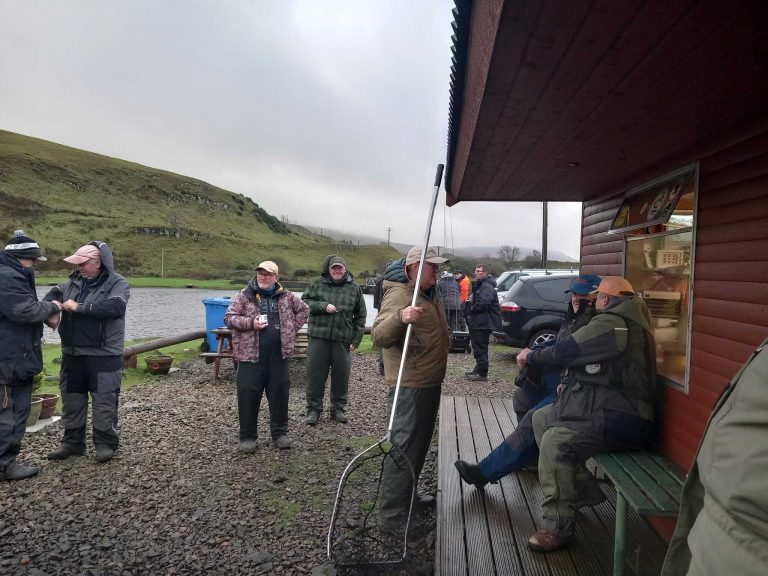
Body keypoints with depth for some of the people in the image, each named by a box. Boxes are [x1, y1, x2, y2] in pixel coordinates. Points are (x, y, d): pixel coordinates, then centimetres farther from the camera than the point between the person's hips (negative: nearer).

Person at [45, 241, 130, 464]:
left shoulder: (117, 283, -11)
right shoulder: (74, 281, 9)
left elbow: (115, 307, -27)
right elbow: (55, 293, 21)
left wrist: (78, 307, -23)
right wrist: (51, 304, -4)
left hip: (103, 356, -6)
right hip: (72, 353, 7)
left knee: (104, 401, 1)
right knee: (72, 399, 15)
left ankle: (105, 443, 14)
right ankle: (72, 442, 29)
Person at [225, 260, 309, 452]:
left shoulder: (286, 296, 7)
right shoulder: (244, 295, 0)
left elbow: (304, 310, 20)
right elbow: (228, 317, -3)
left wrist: (292, 329, 8)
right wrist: (251, 322, -18)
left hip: (279, 355, 2)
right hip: (250, 354, -2)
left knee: (279, 394, 9)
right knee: (248, 396, 3)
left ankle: (280, 433, 24)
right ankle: (247, 437, 18)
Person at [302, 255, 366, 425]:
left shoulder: (354, 288, 7)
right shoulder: (316, 284, 6)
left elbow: (360, 316, 10)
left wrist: (356, 340, 5)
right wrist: (323, 306, -12)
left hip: (343, 340, 1)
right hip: (318, 337, -1)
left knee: (341, 375, 7)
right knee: (315, 374, 3)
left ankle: (338, 408, 23)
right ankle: (313, 409, 16)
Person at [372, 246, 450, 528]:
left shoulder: (430, 293, 14)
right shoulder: (399, 294, -19)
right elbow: (379, 335, -34)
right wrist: (400, 317, -48)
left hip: (429, 381, 11)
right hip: (410, 384, -10)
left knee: (420, 441, 21)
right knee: (404, 446, -7)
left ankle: (407, 494, 38)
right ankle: (391, 514, 2)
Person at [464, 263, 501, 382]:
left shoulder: (487, 287, -16)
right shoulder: (479, 285, 20)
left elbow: (483, 303, -30)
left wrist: (471, 308, -14)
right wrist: (468, 304, 7)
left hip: (483, 324, -11)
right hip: (477, 323, 11)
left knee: (480, 349, -5)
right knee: (477, 347, 19)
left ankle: (482, 374, 2)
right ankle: (478, 369, 30)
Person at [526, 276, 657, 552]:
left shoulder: (613, 323, -18)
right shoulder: (624, 322, 17)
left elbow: (567, 350, -17)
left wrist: (531, 356, -1)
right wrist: (570, 384, 9)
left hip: (620, 419, -12)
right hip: (604, 405, 12)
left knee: (556, 441, -28)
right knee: (541, 418, 11)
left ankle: (557, 528, -16)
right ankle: (581, 488, 14)